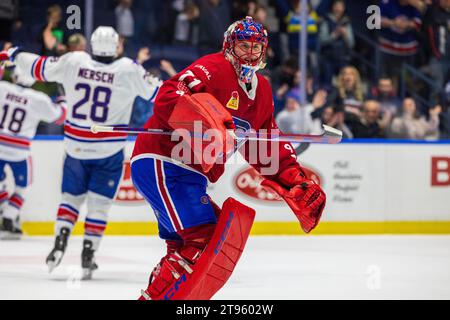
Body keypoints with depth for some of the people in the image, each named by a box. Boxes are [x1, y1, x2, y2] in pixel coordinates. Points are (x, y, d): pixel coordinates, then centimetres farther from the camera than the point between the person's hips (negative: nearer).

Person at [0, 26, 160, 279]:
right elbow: (154, 92, -4)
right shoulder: (129, 70, -11)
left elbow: (39, 68, 6)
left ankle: (60, 242, -1)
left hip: (76, 146, 2)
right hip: (109, 152, -2)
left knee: (72, 196, 17)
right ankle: (88, 255, 5)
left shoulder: (73, 61, -5)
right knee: (99, 203, 8)